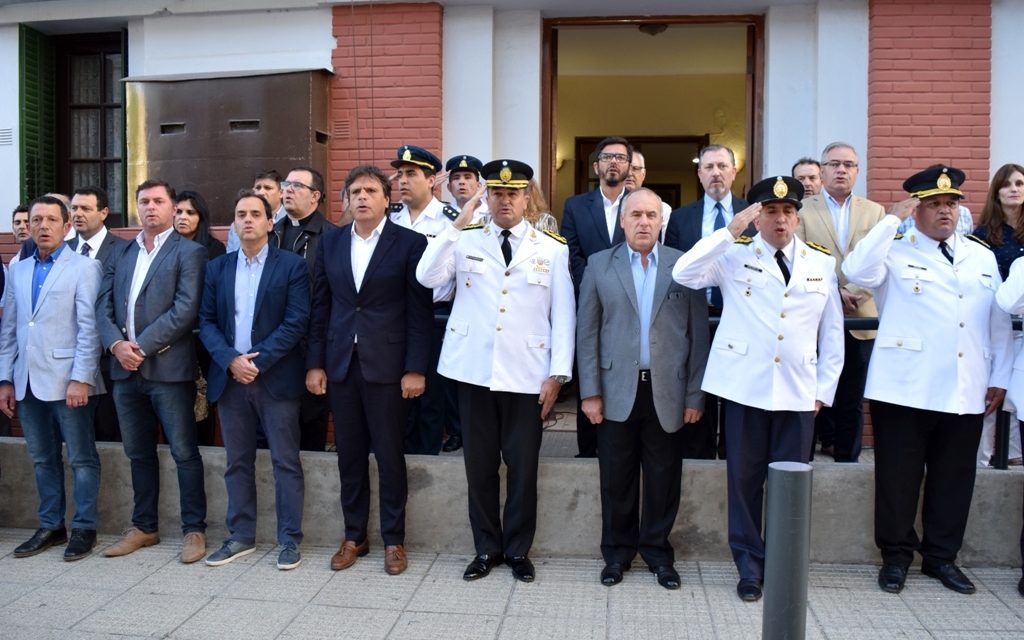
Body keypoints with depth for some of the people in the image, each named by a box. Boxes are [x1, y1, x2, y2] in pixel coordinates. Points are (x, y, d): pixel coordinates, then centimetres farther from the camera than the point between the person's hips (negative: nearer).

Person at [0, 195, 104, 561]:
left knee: (81, 458, 2)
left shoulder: (84, 268, -3)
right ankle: (50, 526, 23)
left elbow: (89, 327, -9)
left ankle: (84, 528, 11)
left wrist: (81, 378, -15)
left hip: (67, 380, -6)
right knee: (43, 459, 13)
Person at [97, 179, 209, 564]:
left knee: (184, 453, 0)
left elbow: (186, 309, -13)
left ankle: (194, 530, 10)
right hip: (126, 370, 6)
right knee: (139, 454, 15)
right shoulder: (121, 255, 16)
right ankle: (144, 527, 27)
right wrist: (117, 344, -9)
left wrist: (143, 346, -15)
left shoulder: (189, 252, -2)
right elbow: (104, 306, 9)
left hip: (169, 369, -6)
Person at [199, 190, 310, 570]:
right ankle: (241, 537, 23)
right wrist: (231, 360, -9)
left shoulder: (291, 265, -1)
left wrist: (257, 360, -14)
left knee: (285, 462, 1)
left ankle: (290, 539, 11)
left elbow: (296, 322, -8)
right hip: (229, 378, 4)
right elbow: (206, 322, 7)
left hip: (277, 378, -4)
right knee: (237, 463, 12)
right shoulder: (217, 268, 11)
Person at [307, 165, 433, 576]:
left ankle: (393, 540, 18)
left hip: (387, 365, -4)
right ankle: (354, 536, 25)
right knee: (349, 455, 11)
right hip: (340, 364, 4)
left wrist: (416, 369, -10)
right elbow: (320, 307, 10)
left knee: (389, 455, 4)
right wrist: (315, 364, 5)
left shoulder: (410, 243, -4)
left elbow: (420, 311, -6)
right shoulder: (330, 242, 9)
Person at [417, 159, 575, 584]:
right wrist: (457, 225, -14)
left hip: (527, 375, -1)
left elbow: (563, 316, 1)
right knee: (479, 464, 10)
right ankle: (486, 548, 26)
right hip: (474, 372, 1)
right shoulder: (464, 241, 4)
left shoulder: (552, 249, 3)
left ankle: (518, 549, 25)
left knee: (522, 465, 7)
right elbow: (427, 278, -12)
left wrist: (557, 374, -5)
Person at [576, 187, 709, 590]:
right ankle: (617, 552, 25)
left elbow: (698, 333, 3)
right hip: (617, 391, 0)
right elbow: (587, 332, 2)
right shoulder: (599, 265, 5)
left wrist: (696, 394, -1)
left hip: (667, 391, 0)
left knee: (663, 479, 9)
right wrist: (590, 391, -4)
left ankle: (658, 552, 27)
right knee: (616, 479, 9)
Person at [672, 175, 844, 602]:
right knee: (745, 480, 6)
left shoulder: (822, 263, 9)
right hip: (746, 388, -2)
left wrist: (824, 388, 5)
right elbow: (684, 274, -16)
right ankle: (750, 567, 20)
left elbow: (832, 332, 11)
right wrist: (731, 231, -17)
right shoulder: (735, 257, 1)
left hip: (798, 391, 2)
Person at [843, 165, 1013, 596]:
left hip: (966, 392, 4)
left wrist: (1000, 378, 10)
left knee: (954, 478, 12)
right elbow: (856, 272, -23)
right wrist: (892, 220, -17)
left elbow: (999, 322, 14)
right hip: (905, 390, -4)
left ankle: (942, 556, 28)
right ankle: (896, 556, 20)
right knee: (899, 477, 5)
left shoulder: (982, 257, 13)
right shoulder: (895, 252, -1)